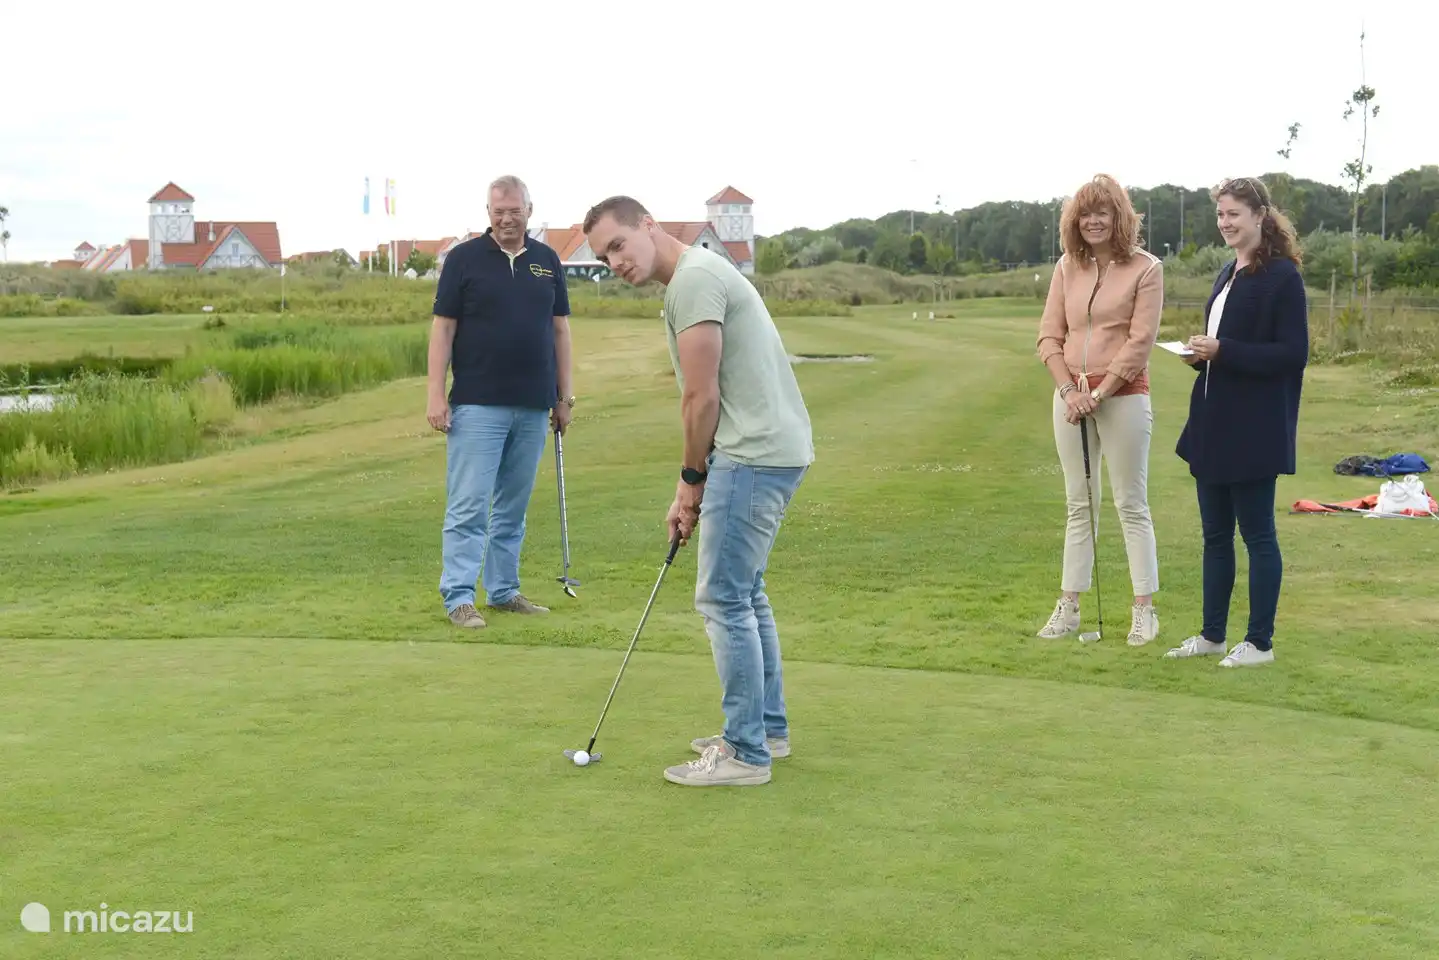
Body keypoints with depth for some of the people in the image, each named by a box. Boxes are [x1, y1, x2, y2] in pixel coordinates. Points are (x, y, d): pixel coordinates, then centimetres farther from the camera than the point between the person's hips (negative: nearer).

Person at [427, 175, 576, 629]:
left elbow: (560, 329, 14)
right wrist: (436, 395, -10)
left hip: (533, 407, 4)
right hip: (477, 404, -4)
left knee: (513, 507, 11)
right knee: (468, 506, -6)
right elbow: (443, 327, -3)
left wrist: (564, 396, 10)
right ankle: (459, 598, -2)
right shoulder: (465, 258, -1)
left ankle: (503, 591, 20)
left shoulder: (547, 261, 11)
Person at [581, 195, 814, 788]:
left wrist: (693, 478, -2)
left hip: (754, 455, -11)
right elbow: (706, 402, 20)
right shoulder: (697, 276, 18)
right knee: (744, 594, 19)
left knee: (723, 599, -5)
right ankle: (767, 728, 28)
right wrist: (689, 491, 18)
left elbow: (702, 399, -17)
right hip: (774, 449, 11)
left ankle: (745, 752, 1)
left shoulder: (693, 278, -15)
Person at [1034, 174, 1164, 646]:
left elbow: (1140, 341, -11)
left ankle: (1144, 609, 6)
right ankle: (1069, 607, 16)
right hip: (1070, 397, 5)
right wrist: (1068, 389, -8)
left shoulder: (1146, 268, -5)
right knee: (1078, 505, 11)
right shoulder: (1067, 267, 8)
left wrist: (1100, 392, -14)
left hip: (1123, 396, -5)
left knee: (1132, 504, 0)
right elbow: (1049, 335, 6)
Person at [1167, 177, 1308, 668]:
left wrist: (1223, 350, -21)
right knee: (1215, 533, 13)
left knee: (1257, 534, 1)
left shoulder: (1281, 275, -11)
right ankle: (1213, 635, 22)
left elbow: (1293, 353, -17)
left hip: (1254, 431, -8)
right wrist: (1201, 354, 0)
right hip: (1213, 425, 8)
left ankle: (1260, 641, 11)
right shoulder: (1229, 274, 14)